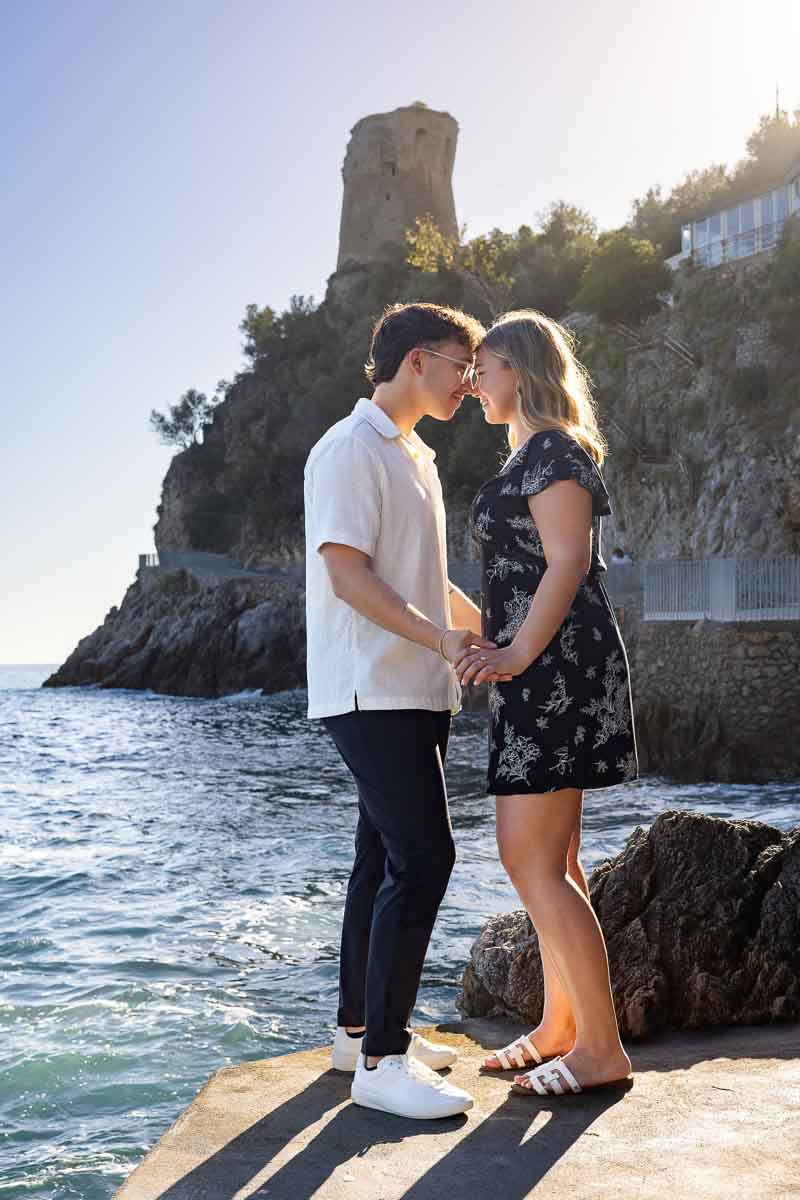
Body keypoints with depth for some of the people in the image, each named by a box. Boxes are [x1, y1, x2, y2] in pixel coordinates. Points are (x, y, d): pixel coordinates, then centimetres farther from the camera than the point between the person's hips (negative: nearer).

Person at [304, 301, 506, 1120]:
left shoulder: (414, 458, 21)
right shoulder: (350, 449, -9)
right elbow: (347, 573, -18)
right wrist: (439, 637, -25)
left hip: (414, 691, 10)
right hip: (371, 690, -10)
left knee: (386, 858, 12)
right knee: (423, 856, -14)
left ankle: (357, 1028, 23)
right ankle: (382, 1059, -7)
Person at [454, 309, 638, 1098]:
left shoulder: (551, 450, -9)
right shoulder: (535, 456, 21)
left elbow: (569, 562, -19)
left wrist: (519, 653, -27)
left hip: (554, 668, -11)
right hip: (541, 672, 11)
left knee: (530, 861, -10)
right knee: (553, 859, 12)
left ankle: (602, 1050, -3)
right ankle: (561, 1026, 20)